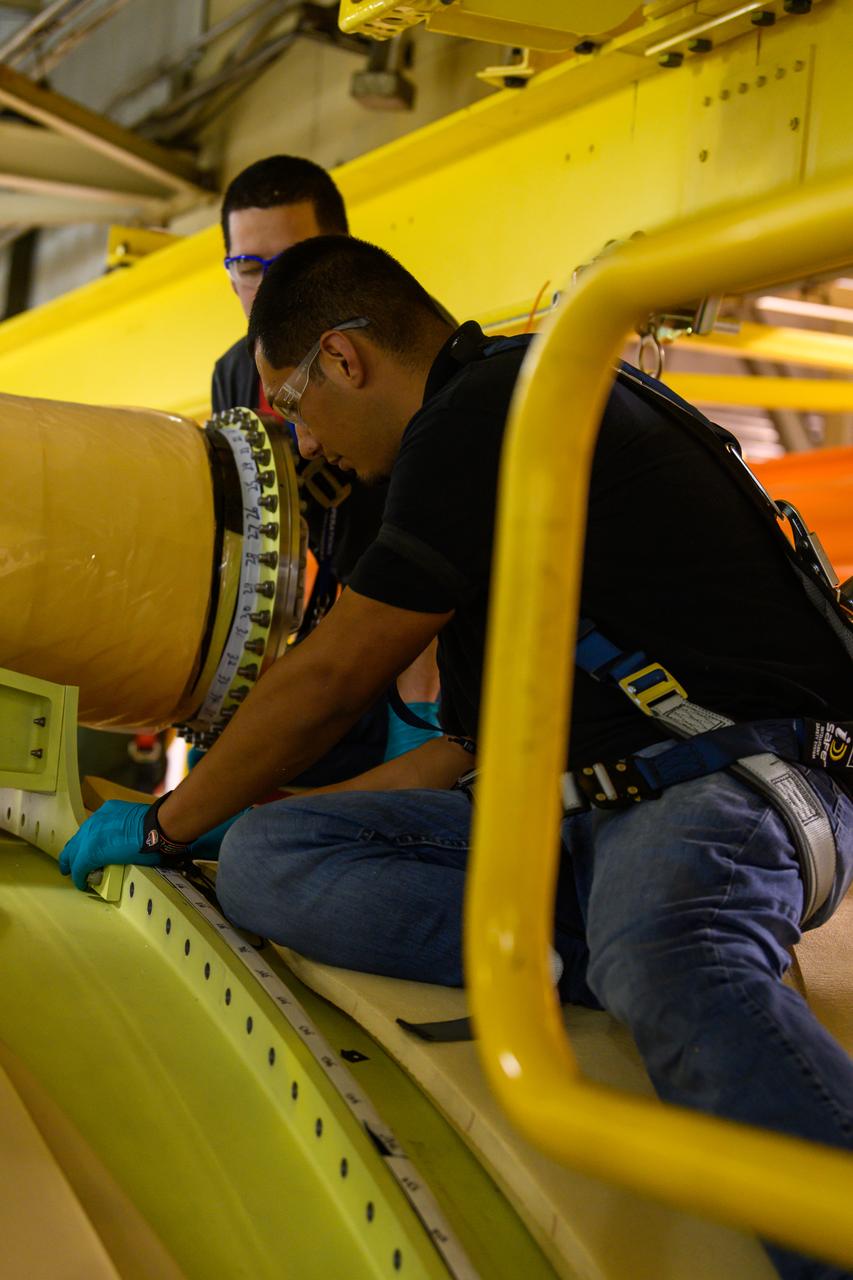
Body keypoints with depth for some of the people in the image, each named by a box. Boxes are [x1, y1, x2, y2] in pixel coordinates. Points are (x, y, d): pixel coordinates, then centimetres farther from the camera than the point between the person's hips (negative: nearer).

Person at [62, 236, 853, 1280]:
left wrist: (166, 824, 12)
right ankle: (597, 947, -22)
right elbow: (489, 741, 27)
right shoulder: (485, 434, 25)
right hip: (576, 813, 9)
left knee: (665, 966, -42)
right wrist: (219, 822, 31)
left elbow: (323, 686, -4)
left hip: (734, 775, -9)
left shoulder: (489, 417, -6)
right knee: (264, 860, -6)